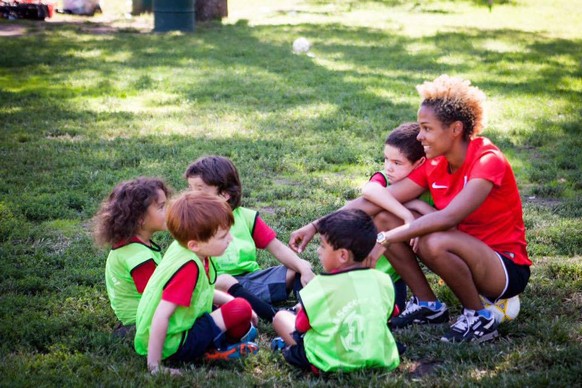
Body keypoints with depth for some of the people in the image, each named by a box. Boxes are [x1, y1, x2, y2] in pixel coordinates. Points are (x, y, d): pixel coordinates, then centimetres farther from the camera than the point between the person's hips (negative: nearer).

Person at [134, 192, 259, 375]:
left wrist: (231, 301, 8)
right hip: (171, 346, -9)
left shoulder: (183, 247, -4)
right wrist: (155, 365, -27)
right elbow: (161, 316, -31)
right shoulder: (189, 267, -30)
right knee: (241, 310, -14)